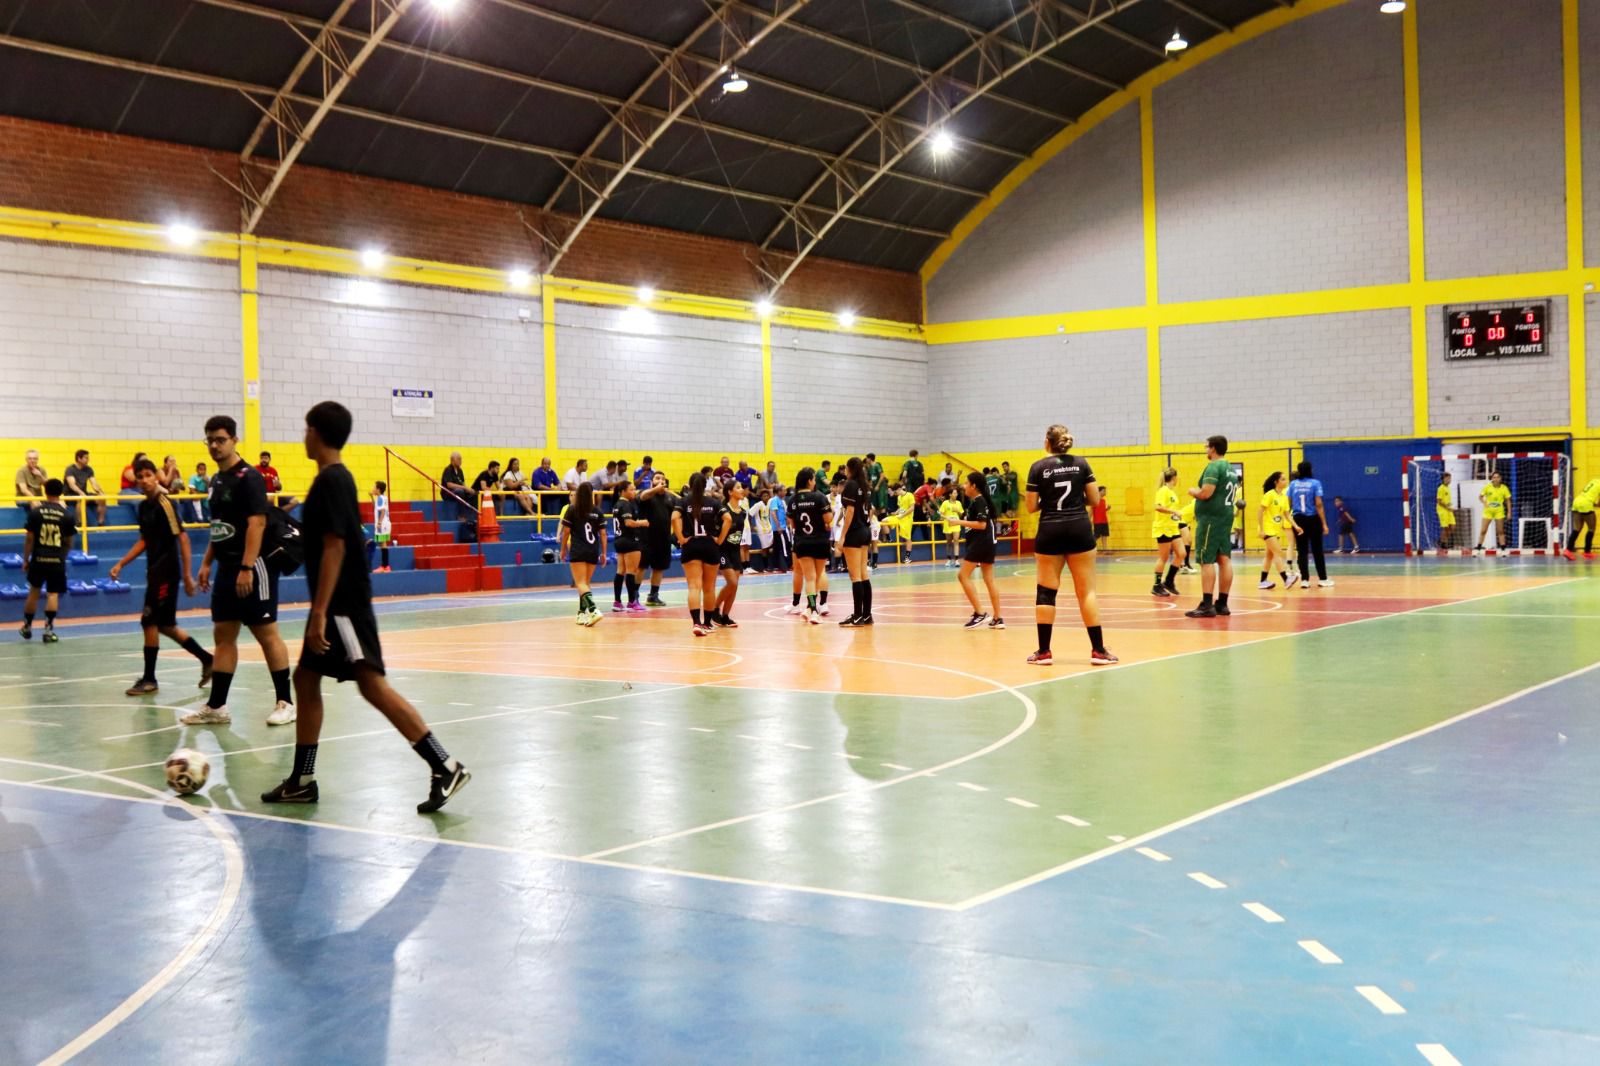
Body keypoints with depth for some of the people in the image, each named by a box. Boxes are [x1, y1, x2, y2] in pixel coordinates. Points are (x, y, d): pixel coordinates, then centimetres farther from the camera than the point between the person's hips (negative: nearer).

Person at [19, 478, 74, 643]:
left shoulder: (35, 512, -4)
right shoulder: (67, 515, -3)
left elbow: (29, 539, -4)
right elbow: (69, 543, 3)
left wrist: (25, 559, 6)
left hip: (38, 559, 1)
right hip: (57, 561, -1)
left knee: (34, 592, 15)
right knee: (53, 594, 3)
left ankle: (27, 627, 28)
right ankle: (49, 629, -3)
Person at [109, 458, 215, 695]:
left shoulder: (164, 503, -14)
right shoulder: (144, 506, 10)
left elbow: (182, 538, -17)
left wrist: (187, 575, -19)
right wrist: (121, 564, 15)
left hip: (167, 572, -8)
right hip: (154, 571, 8)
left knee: (150, 622, -5)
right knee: (164, 625, 12)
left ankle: (149, 679, 4)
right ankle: (206, 660, 23)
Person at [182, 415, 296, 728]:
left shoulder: (249, 477, -12)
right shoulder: (217, 480, 15)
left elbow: (257, 523, -19)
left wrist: (247, 568, -24)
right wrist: (207, 563, 18)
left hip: (252, 567, -9)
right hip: (227, 568, 9)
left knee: (266, 633, -3)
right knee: (223, 635, 8)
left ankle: (285, 702, 4)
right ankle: (216, 707, 12)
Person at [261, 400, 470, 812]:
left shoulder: (330, 480, -14)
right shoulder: (337, 478, 15)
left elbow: (334, 547, -21)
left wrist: (319, 612, -22)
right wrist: (320, 610, 23)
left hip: (343, 604, -10)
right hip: (336, 604, 10)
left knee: (372, 683, -16)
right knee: (305, 679, 14)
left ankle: (445, 767, -19)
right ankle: (302, 780, 21)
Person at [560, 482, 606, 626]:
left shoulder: (572, 510, -2)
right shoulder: (597, 511, 4)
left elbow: (566, 532, -2)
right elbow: (602, 533, 3)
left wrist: (563, 549, 11)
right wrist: (603, 553, 10)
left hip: (577, 551, -3)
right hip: (593, 552, 3)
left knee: (581, 584, -7)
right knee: (585, 583, 16)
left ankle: (593, 610, -27)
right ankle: (582, 613, 16)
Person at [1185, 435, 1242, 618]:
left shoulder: (1213, 467, -14)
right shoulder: (1231, 468, 16)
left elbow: (1205, 493, -23)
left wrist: (1193, 491, -3)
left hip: (1211, 519, -9)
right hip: (1226, 517, 9)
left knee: (1207, 561, -9)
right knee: (1224, 559, 7)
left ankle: (1207, 605, -12)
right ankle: (1222, 603, 10)